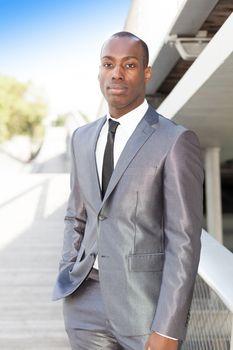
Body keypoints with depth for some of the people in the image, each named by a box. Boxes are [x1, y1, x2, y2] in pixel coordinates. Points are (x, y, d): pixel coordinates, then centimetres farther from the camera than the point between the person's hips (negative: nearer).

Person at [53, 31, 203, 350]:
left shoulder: (176, 141, -10)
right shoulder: (83, 138, 9)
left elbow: (184, 240, -13)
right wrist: (67, 284, 8)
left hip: (146, 304, -5)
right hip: (88, 300, 5)